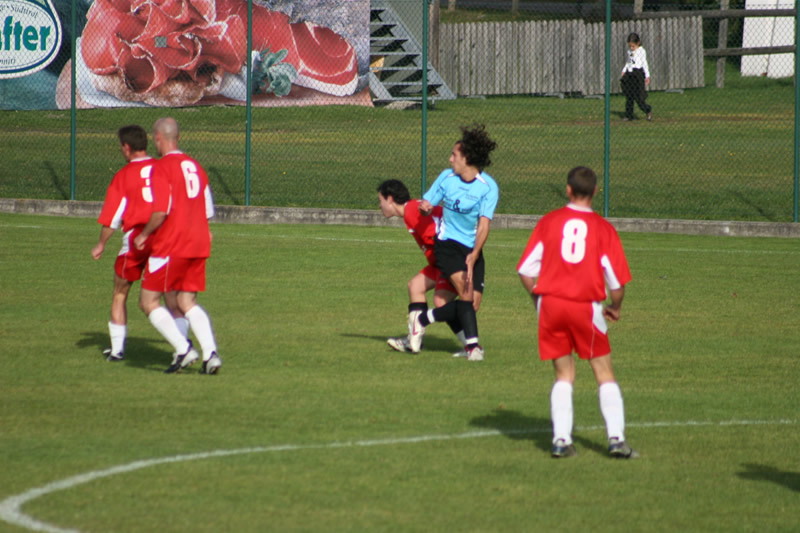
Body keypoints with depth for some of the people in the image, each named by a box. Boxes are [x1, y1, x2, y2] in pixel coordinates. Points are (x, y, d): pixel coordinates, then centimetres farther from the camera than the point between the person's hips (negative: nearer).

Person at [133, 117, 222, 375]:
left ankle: (183, 349, -12)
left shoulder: (162, 167, -11)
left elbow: (161, 211, -20)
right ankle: (210, 353, -6)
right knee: (187, 302, 12)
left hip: (171, 245, -7)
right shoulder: (195, 166, 13)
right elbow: (207, 211, 18)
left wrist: (144, 235, -5)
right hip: (199, 244, 7)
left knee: (148, 301, 2)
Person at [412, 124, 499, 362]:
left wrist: (474, 254, -29)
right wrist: (425, 207, -15)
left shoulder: (488, 187, -10)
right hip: (447, 244, -1)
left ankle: (423, 320, 15)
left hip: (472, 250, 1)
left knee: (470, 304, -3)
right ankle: (472, 345, -17)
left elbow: (484, 224, -16)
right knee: (465, 293, -22)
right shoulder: (447, 177, 0)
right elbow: (426, 204, 11)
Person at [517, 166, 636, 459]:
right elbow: (617, 281, -3)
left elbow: (526, 270, 2)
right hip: (587, 306, -2)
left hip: (550, 303, 2)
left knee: (564, 376, 13)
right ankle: (616, 438, 1)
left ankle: (561, 439, 3)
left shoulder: (548, 222, 2)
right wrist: (614, 308, 16)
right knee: (604, 374, 9)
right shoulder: (603, 228, -2)